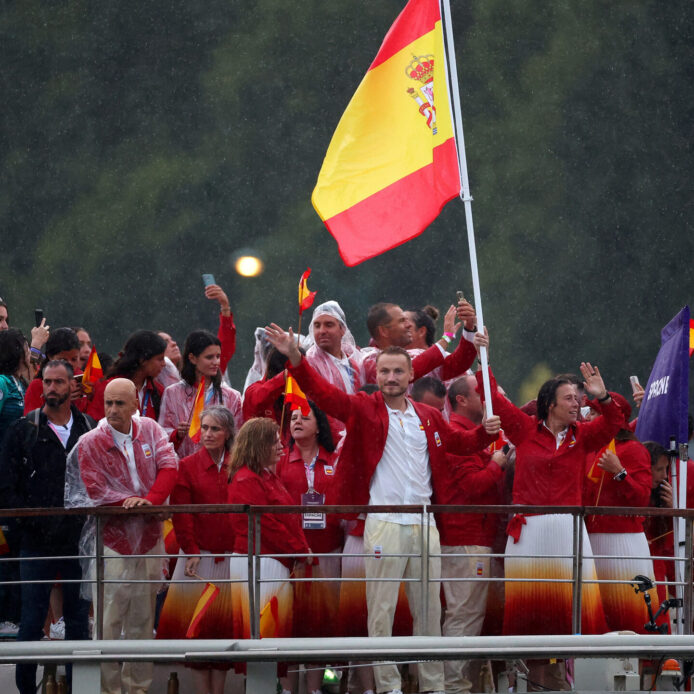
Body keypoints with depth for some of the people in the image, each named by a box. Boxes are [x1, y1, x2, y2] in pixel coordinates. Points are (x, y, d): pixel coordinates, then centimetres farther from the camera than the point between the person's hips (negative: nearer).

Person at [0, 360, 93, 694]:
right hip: (36, 542, -1)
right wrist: (34, 520, -10)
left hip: (79, 539, 2)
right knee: (32, 620, -1)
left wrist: (88, 519, -6)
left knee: (78, 619, 6)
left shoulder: (91, 430, 6)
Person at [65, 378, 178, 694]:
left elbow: (168, 466, -5)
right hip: (112, 538, -4)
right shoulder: (90, 443, -5)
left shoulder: (149, 429, 5)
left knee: (143, 618, 8)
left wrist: (151, 499, -21)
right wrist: (135, 502, -15)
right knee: (110, 617, -7)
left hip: (149, 537, 4)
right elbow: (96, 492, -9)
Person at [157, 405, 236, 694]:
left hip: (231, 559, 1)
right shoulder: (187, 467, 3)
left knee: (225, 625, 1)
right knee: (197, 625, -2)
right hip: (199, 558, -1)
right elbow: (181, 515, -2)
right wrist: (191, 552, -10)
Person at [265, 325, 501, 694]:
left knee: (429, 608, 10)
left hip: (424, 524, 4)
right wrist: (296, 358, -28)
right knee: (382, 609, -3)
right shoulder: (365, 409, -1)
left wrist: (485, 432, 6)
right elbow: (325, 393, -14)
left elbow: (458, 443, 26)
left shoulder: (428, 417, 12)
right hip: (384, 523, -4)